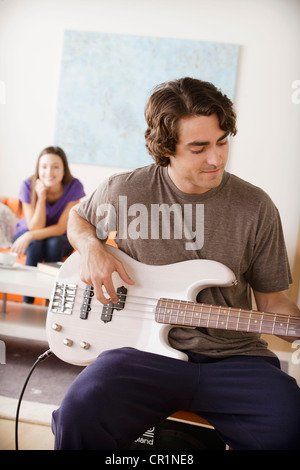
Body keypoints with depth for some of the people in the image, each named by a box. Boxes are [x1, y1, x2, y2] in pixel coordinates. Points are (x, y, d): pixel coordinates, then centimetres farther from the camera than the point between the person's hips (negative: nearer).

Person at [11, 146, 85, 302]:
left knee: (53, 243, -33)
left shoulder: (74, 187, -22)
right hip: (28, 236, 0)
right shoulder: (28, 186, -21)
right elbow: (35, 227, -21)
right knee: (36, 244, -32)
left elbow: (61, 228, -21)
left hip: (60, 239, 0)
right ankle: (27, 304, -27)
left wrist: (30, 236, -33)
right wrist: (41, 197, -32)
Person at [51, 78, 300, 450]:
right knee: (81, 416, -30)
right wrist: (92, 248, -1)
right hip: (144, 347, -1)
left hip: (232, 358, 2)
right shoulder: (123, 191, -1)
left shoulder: (256, 207, 1)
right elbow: (78, 217, 21)